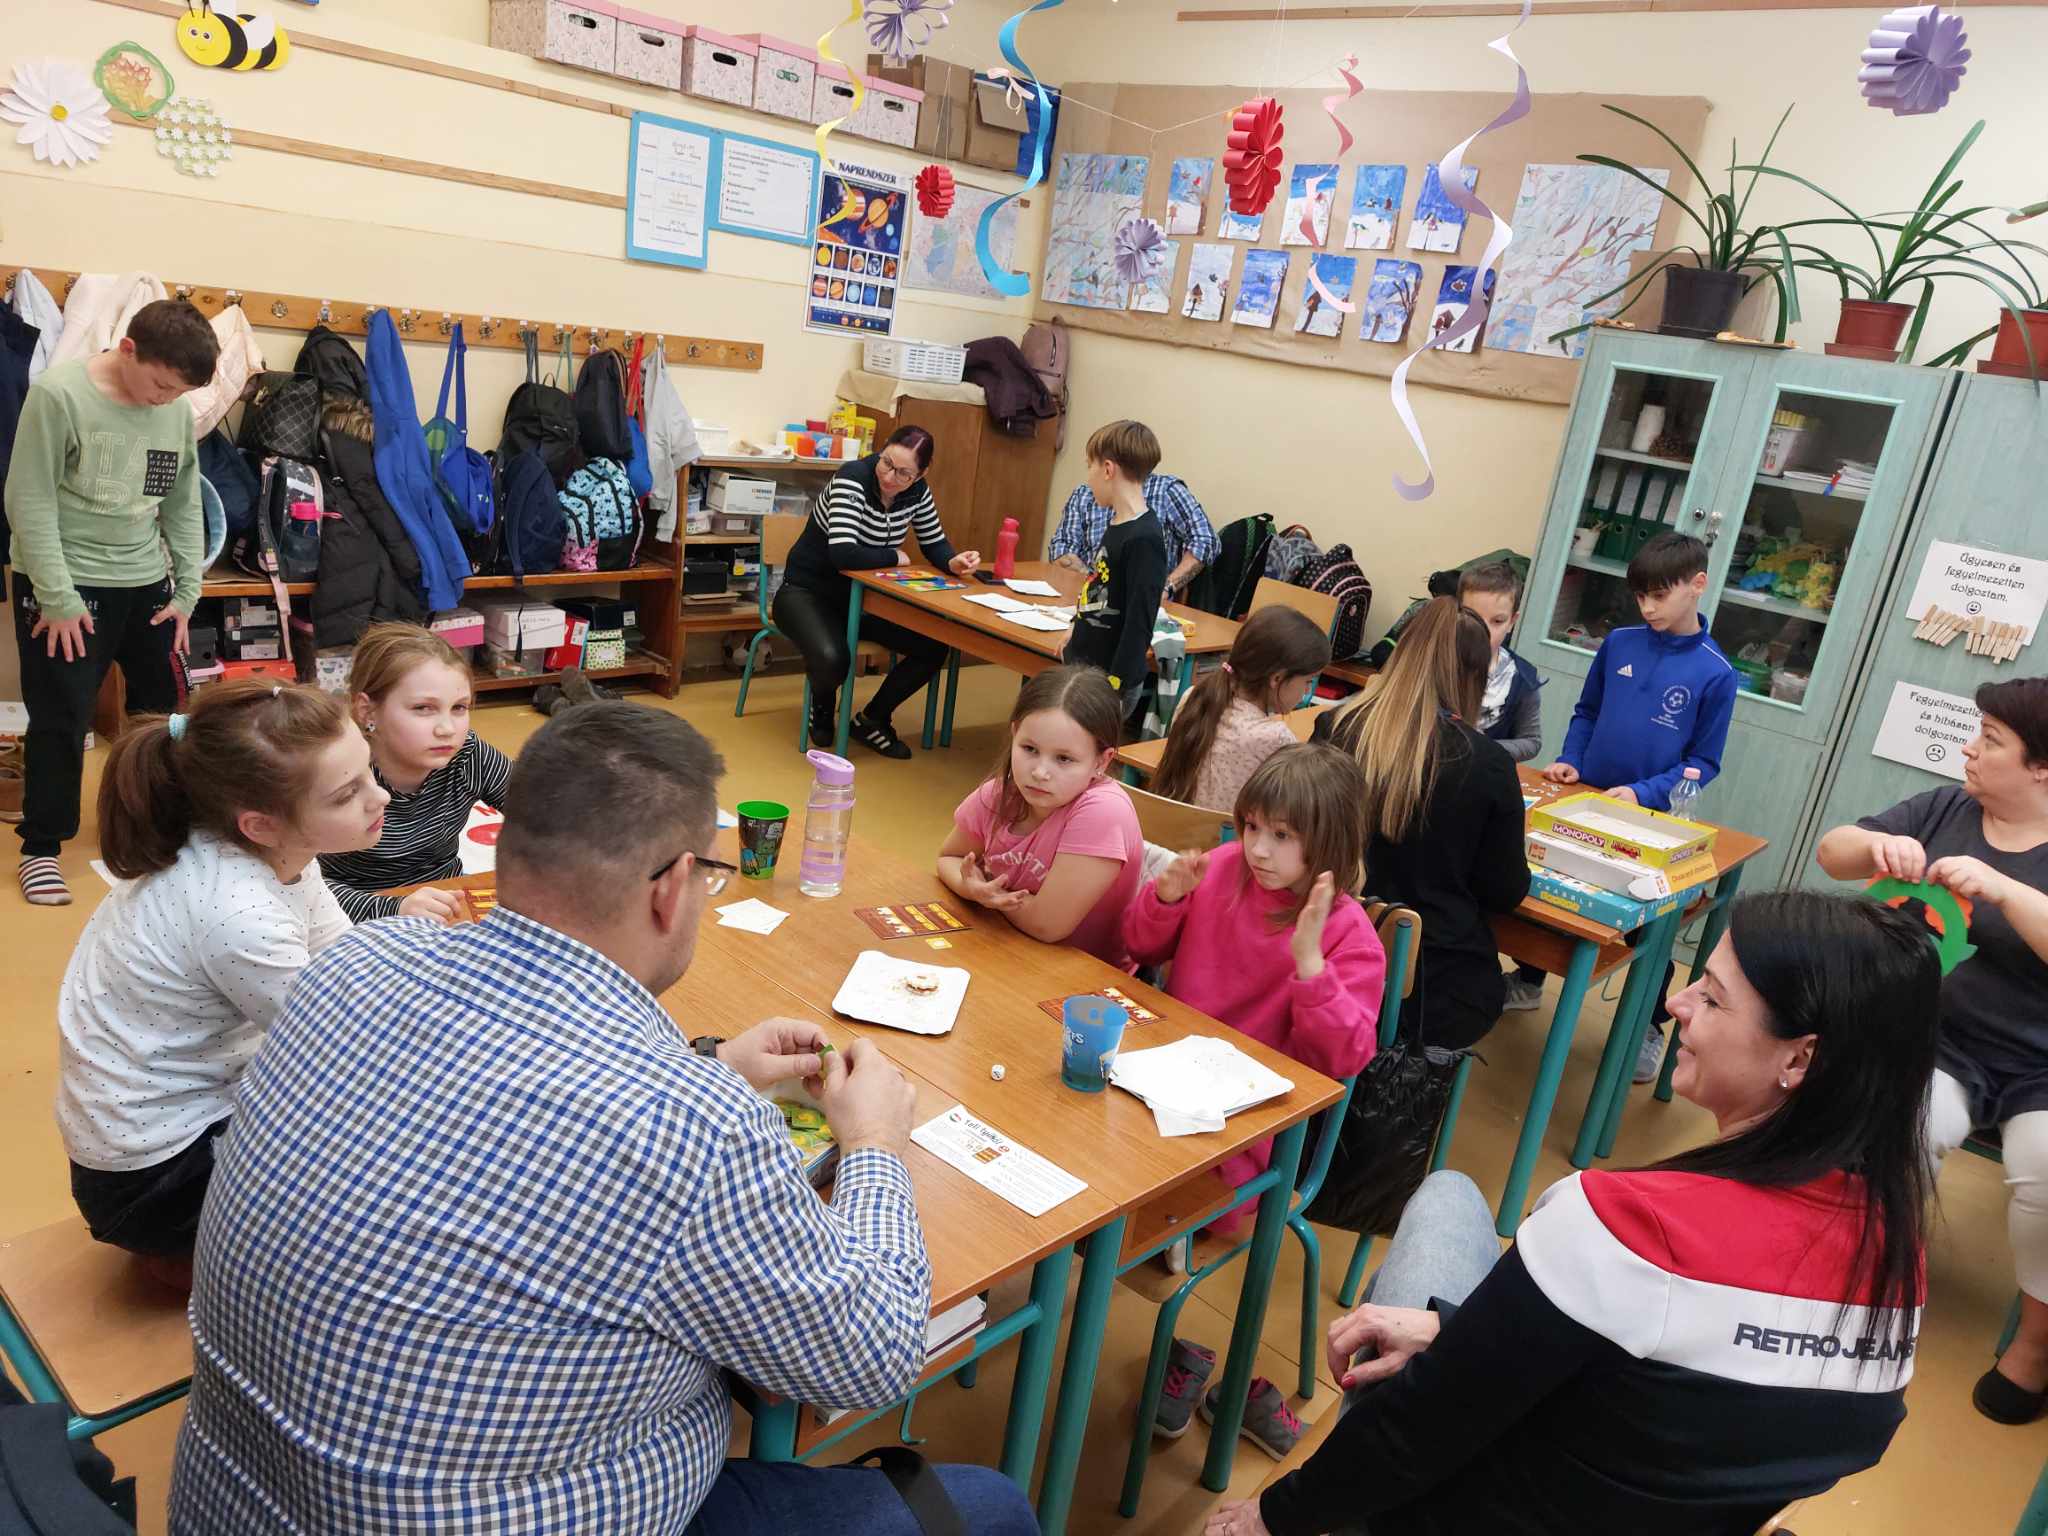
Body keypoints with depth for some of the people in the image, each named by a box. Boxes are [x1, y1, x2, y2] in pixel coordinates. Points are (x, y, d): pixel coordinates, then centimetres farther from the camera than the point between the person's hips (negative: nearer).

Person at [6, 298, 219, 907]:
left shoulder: (178, 411, 1)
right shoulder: (58, 394, -14)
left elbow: (184, 507, 9)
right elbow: (30, 503, -13)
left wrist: (186, 593, 4)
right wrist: (57, 598, -15)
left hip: (147, 585, 5)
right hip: (66, 584, -5)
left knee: (163, 706, 12)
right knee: (62, 719, -1)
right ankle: (41, 846, 14)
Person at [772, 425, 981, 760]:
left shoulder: (917, 493, -6)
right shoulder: (852, 478, -25)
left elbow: (935, 544, 5)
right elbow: (843, 554, -35)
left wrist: (952, 561, -19)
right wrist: (895, 557, -19)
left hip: (862, 596, 6)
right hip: (807, 592, -6)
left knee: (934, 646, -12)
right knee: (833, 659, -35)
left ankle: (872, 719, 9)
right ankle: (822, 706, 6)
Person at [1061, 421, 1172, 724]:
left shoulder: (1143, 539, -20)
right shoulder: (1117, 525, 8)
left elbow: (1140, 622, -21)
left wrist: (1114, 688, -20)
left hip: (1108, 679, -9)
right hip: (1082, 665, 9)